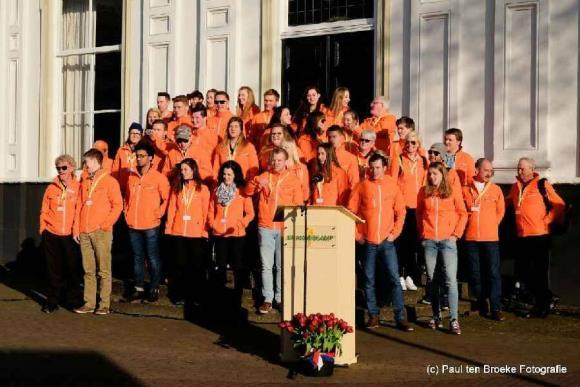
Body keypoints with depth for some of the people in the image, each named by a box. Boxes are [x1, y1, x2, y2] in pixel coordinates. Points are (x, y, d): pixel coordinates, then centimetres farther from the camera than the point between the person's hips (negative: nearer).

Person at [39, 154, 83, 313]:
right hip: (52, 235, 1)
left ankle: (73, 300, 16)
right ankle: (52, 301, 16)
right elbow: (44, 211, 8)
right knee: (54, 270, 7)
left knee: (72, 268, 4)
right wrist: (43, 229, 3)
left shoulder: (78, 188, 0)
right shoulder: (51, 188, 5)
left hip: (71, 235, -1)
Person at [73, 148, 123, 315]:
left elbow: (118, 205, -5)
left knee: (103, 270, -4)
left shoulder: (109, 181, 0)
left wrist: (105, 224, -11)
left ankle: (104, 305, -2)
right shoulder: (84, 183, 17)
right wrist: (76, 229, 9)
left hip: (102, 232, -5)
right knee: (88, 270, 6)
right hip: (84, 232, 5)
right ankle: (89, 303, 9)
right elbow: (79, 206, 17)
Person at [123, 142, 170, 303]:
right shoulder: (131, 176, 8)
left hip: (150, 226, -5)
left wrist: (158, 214, -8)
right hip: (133, 225, 5)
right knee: (137, 258, 12)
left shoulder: (159, 177, -6)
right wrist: (127, 212, 9)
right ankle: (138, 288, 19)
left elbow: (166, 199, -3)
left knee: (153, 258, 2)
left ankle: (154, 289, 10)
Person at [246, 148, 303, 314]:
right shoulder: (264, 176, 10)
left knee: (282, 266, 0)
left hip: (285, 228, -1)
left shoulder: (293, 180, 6)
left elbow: (298, 205, 5)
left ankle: (281, 298, 9)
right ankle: (267, 299, 4)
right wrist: (257, 183, -18)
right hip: (265, 227, 1)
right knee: (266, 265, 0)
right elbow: (248, 191, 3)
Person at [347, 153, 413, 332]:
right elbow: (351, 211, 4)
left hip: (387, 241, 0)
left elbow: (400, 212, 6)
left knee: (394, 278, -4)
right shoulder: (362, 186, 3)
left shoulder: (392, 186, 4)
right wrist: (357, 234, -1)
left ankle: (401, 317, -1)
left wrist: (394, 233, -2)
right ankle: (373, 316, 14)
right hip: (368, 241, 0)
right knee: (369, 280, 5)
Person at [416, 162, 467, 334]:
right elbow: (419, 213, 15)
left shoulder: (453, 192, 1)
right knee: (431, 279, 7)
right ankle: (436, 316, 18)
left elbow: (463, 214, 4)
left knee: (451, 279, -10)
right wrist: (421, 232, 7)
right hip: (429, 241, 3)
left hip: (448, 240, -2)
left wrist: (456, 234, -4)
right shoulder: (424, 192, 7)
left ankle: (454, 320, -11)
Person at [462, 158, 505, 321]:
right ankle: (481, 306, 17)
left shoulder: (496, 189, 5)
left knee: (494, 272, -4)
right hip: (471, 238, 0)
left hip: (491, 238, 0)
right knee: (475, 274, 6)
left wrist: (491, 225, 11)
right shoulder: (466, 190, 3)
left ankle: (496, 308, -2)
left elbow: (500, 211, 13)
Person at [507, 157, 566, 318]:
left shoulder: (542, 185, -5)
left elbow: (559, 205, -6)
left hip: (539, 235, -6)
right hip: (522, 236, 7)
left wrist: (547, 220, -9)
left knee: (540, 271, -1)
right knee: (522, 271, 9)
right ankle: (545, 297, 26)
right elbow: (508, 202, 25)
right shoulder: (516, 186, 12)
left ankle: (541, 306, 10)